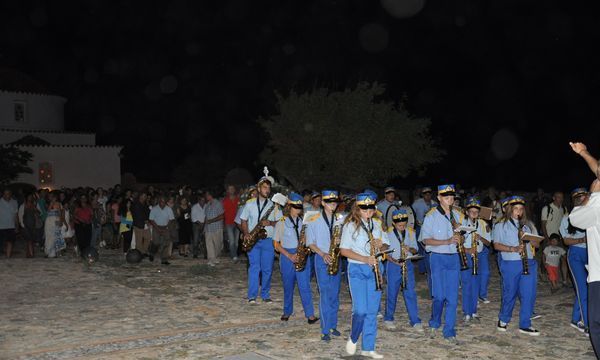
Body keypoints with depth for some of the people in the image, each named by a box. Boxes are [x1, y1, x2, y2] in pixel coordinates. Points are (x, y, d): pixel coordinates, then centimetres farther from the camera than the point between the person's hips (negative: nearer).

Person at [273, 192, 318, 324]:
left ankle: (310, 314, -4)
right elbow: (277, 244, 0)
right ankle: (287, 312, 26)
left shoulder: (303, 222, 7)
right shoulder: (281, 223, 0)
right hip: (286, 256, -1)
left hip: (301, 256, 1)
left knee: (305, 286, -5)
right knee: (288, 287, 10)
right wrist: (289, 255, -11)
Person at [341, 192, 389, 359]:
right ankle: (353, 339, 17)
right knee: (360, 310, -11)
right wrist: (364, 259, -19)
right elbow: (344, 250, -9)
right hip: (357, 270, -5)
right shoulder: (350, 226, -6)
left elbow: (386, 244, 17)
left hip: (374, 270, 5)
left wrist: (381, 245, -8)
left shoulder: (377, 224, 9)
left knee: (372, 311, 6)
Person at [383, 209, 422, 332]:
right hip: (392, 265, -2)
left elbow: (415, 250, 9)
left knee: (410, 293, -1)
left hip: (407, 264, 2)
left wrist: (409, 249, -13)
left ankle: (415, 321, 3)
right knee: (391, 293, 6)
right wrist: (393, 260, -17)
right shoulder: (388, 233, -6)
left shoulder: (411, 232, 3)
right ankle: (388, 319, 22)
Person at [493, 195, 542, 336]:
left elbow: (537, 244, 18)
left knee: (529, 295, -1)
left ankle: (525, 325, 8)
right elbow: (497, 245, -4)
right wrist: (513, 249, -18)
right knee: (510, 294, 4)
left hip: (529, 263, 4)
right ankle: (503, 320, 24)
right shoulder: (501, 225, 4)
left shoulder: (526, 225, 20)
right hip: (510, 264, -4)